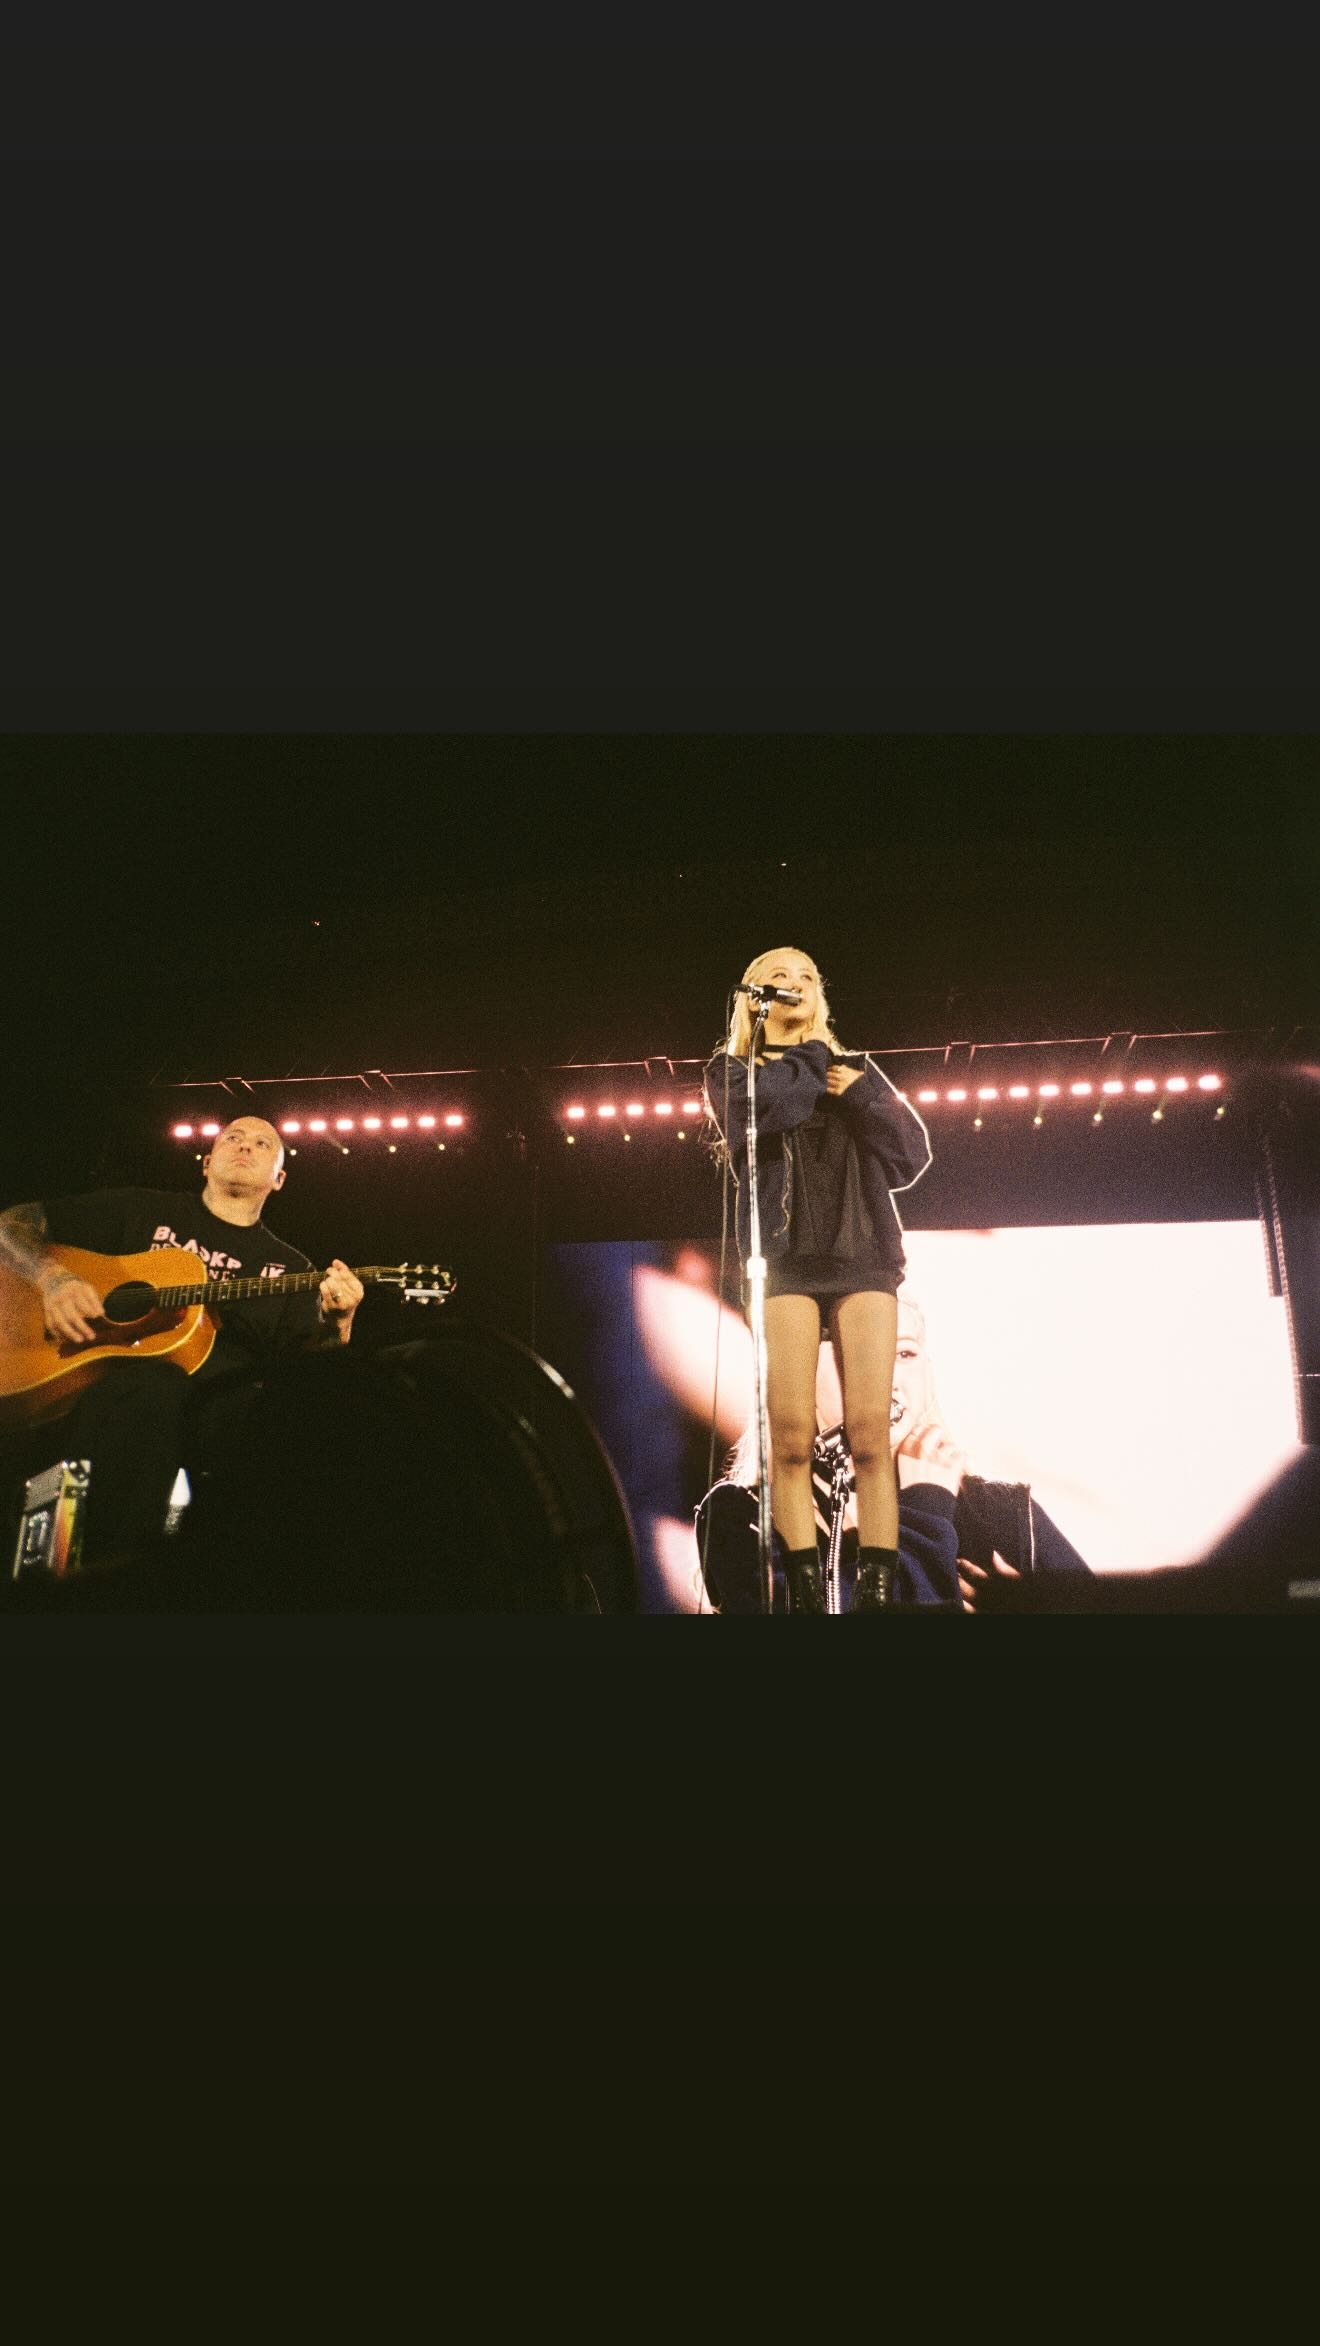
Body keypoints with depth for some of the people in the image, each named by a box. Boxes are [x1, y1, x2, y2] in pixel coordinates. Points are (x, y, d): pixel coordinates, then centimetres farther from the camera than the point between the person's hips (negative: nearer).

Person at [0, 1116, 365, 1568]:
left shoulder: (289, 1268, 23)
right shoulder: (145, 1210, 19)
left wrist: (337, 1321, -11)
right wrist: (53, 1277, -3)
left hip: (226, 1403, 2)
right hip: (112, 1384, -2)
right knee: (154, 1387, -39)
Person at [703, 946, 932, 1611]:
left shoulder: (849, 1068, 24)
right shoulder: (733, 1070, 15)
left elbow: (912, 1157, 12)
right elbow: (773, 1107, -10)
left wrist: (861, 1092, -1)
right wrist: (815, 1059, 7)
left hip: (863, 1254, 2)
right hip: (786, 1258, -2)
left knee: (870, 1436, -9)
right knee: (792, 1439, -10)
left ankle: (877, 1594, -8)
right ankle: (805, 1594, -6)